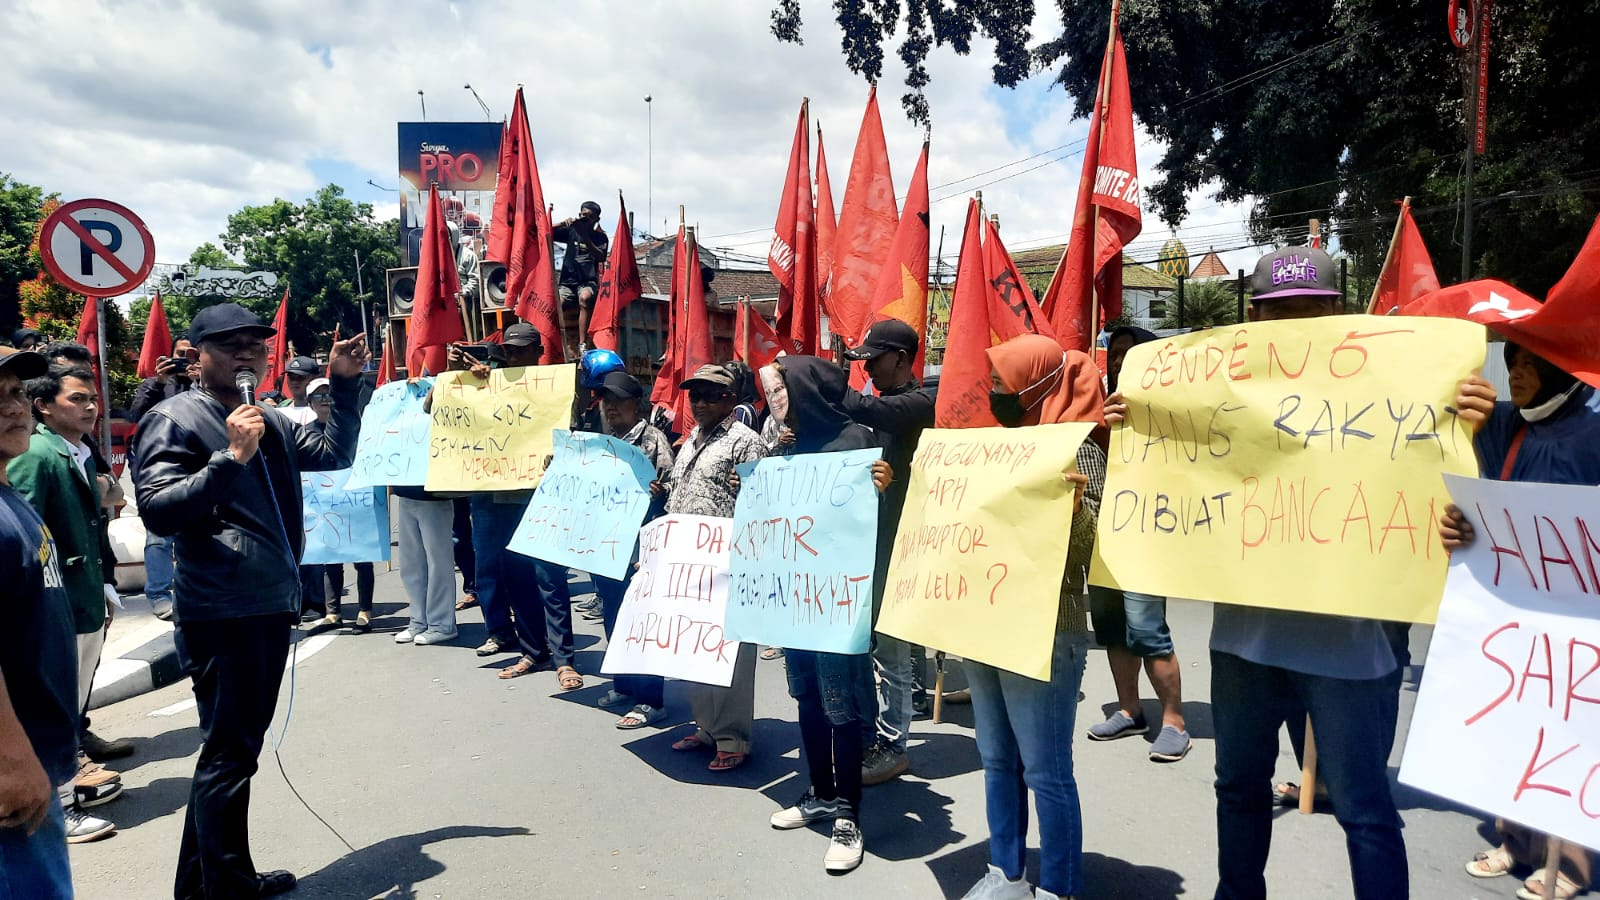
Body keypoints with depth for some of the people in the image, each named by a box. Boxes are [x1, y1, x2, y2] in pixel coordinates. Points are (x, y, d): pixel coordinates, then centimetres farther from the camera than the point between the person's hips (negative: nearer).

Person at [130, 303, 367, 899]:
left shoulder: (269, 420, 13)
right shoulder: (173, 420, -9)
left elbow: (334, 454, 17)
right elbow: (157, 510, -18)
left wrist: (346, 386, 10)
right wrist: (230, 458, -25)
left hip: (272, 607, 9)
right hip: (221, 615, -8)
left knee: (235, 748, 18)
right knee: (229, 753, 0)